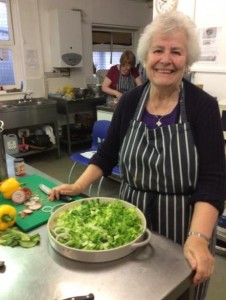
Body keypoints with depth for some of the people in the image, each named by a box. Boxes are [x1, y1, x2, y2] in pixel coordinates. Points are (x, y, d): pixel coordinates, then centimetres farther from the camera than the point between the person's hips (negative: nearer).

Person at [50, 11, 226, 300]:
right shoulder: (129, 102, -5)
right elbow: (107, 153, 5)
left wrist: (198, 238, -30)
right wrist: (78, 186, -5)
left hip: (183, 225, -2)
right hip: (132, 220, 3)